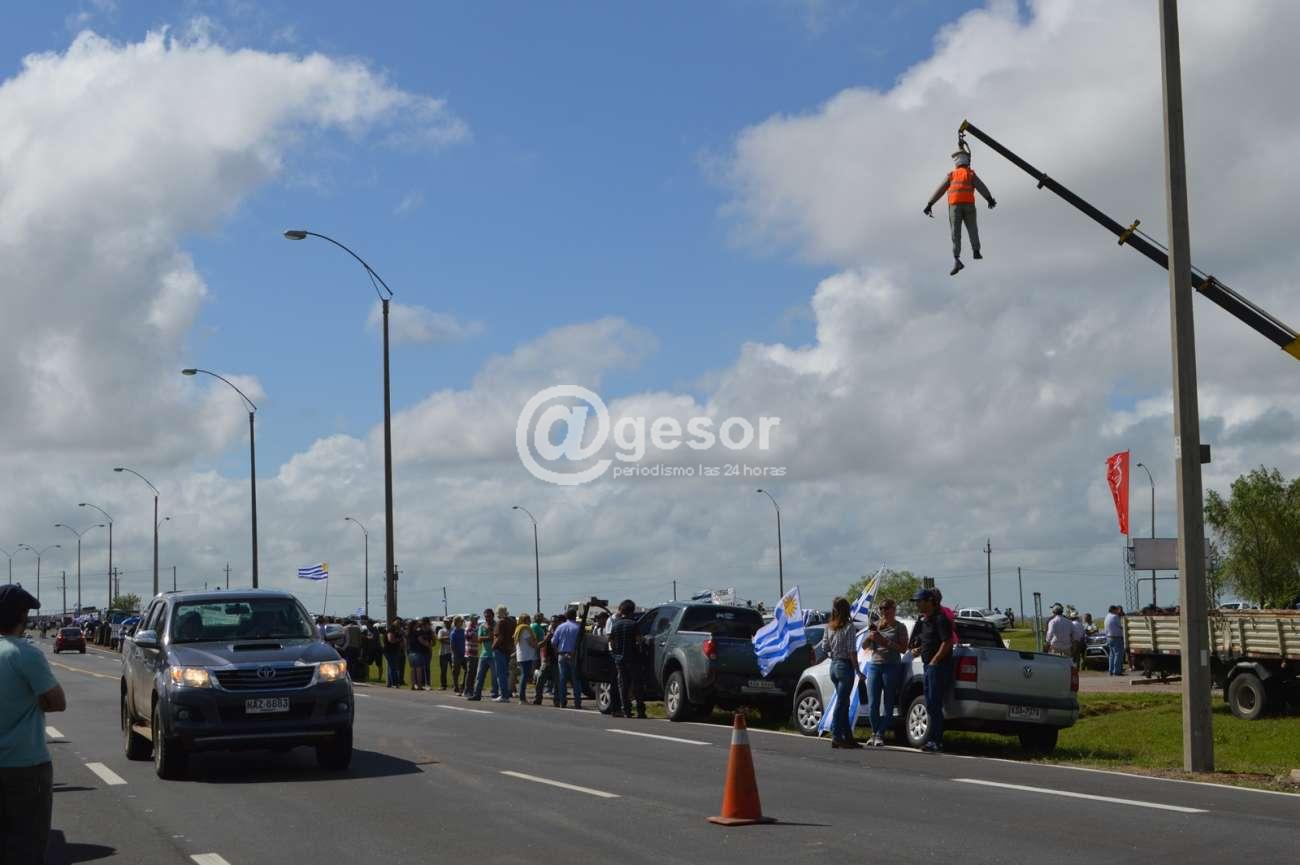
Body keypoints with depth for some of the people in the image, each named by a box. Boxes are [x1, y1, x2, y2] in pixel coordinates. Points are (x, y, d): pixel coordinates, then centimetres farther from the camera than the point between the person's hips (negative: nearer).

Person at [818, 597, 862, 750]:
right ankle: (836, 737, -3)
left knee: (843, 703, 13)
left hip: (834, 666, 7)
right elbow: (852, 652, -15)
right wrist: (857, 669, -10)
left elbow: (824, 648, 9)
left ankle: (848, 737, 16)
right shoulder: (848, 626, -13)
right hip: (845, 666, -7)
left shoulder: (829, 627, 6)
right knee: (841, 703, -3)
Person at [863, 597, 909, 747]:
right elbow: (864, 646, 16)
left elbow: (903, 649, -5)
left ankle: (880, 734, 3)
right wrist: (869, 638, -6)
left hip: (892, 666, -3)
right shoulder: (875, 625, 14)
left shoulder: (900, 627, 4)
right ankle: (875, 732, 13)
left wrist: (885, 641, -15)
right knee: (872, 703, -1)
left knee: (887, 704, -2)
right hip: (874, 666, 3)